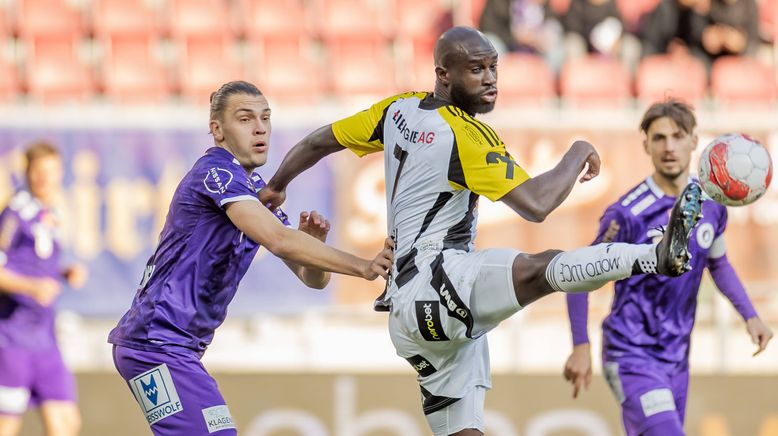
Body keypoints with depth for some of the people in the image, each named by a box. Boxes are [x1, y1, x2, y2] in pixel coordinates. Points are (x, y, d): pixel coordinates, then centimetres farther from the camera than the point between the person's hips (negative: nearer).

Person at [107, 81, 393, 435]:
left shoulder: (257, 190, 16)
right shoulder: (216, 171, -13)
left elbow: (312, 278, 14)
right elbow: (278, 240, -28)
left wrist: (313, 242, -8)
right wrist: (361, 267, -32)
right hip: (156, 343, -11)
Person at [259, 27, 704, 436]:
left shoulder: (400, 110, 14)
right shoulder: (466, 134, -11)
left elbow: (317, 142, 26)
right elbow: (536, 204, -19)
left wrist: (275, 187, 43)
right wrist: (579, 154, -5)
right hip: (434, 287, -10)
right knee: (540, 270, -34)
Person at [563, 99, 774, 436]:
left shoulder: (711, 205, 2)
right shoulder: (629, 214, -17)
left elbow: (718, 263, 20)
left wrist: (749, 315, 8)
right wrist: (581, 347, -16)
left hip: (676, 357, 7)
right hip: (632, 355, -7)